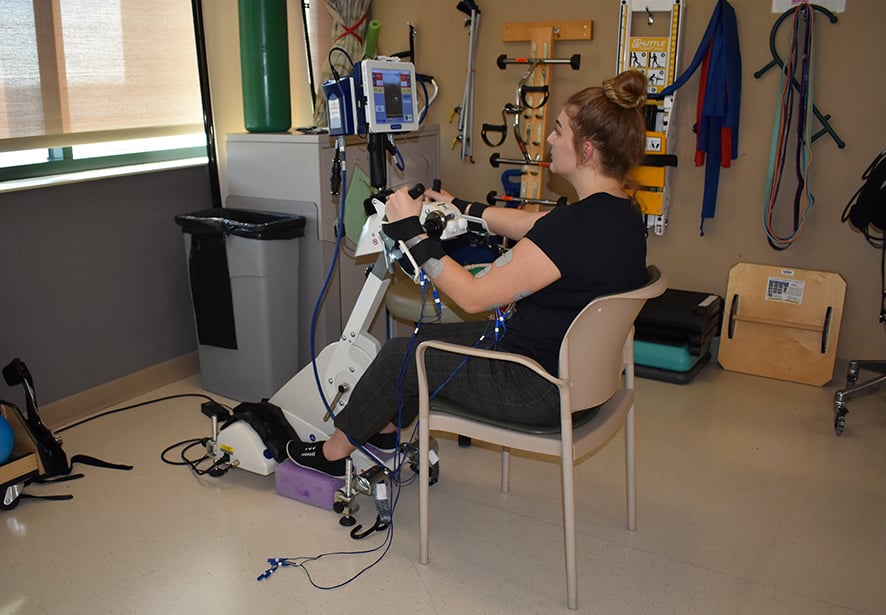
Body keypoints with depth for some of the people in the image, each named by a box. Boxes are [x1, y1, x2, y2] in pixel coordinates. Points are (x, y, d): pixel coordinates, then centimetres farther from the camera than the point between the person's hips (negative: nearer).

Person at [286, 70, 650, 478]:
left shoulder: (577, 225, -31)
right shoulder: (619, 212, 1)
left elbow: (473, 296, -26)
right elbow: (525, 223, 17)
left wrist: (411, 230, -18)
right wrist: (460, 207, 25)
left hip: (540, 390, -9)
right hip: (576, 366, 9)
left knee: (400, 354, 5)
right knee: (426, 339, 20)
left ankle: (334, 450, 28)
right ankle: (386, 430, 41)